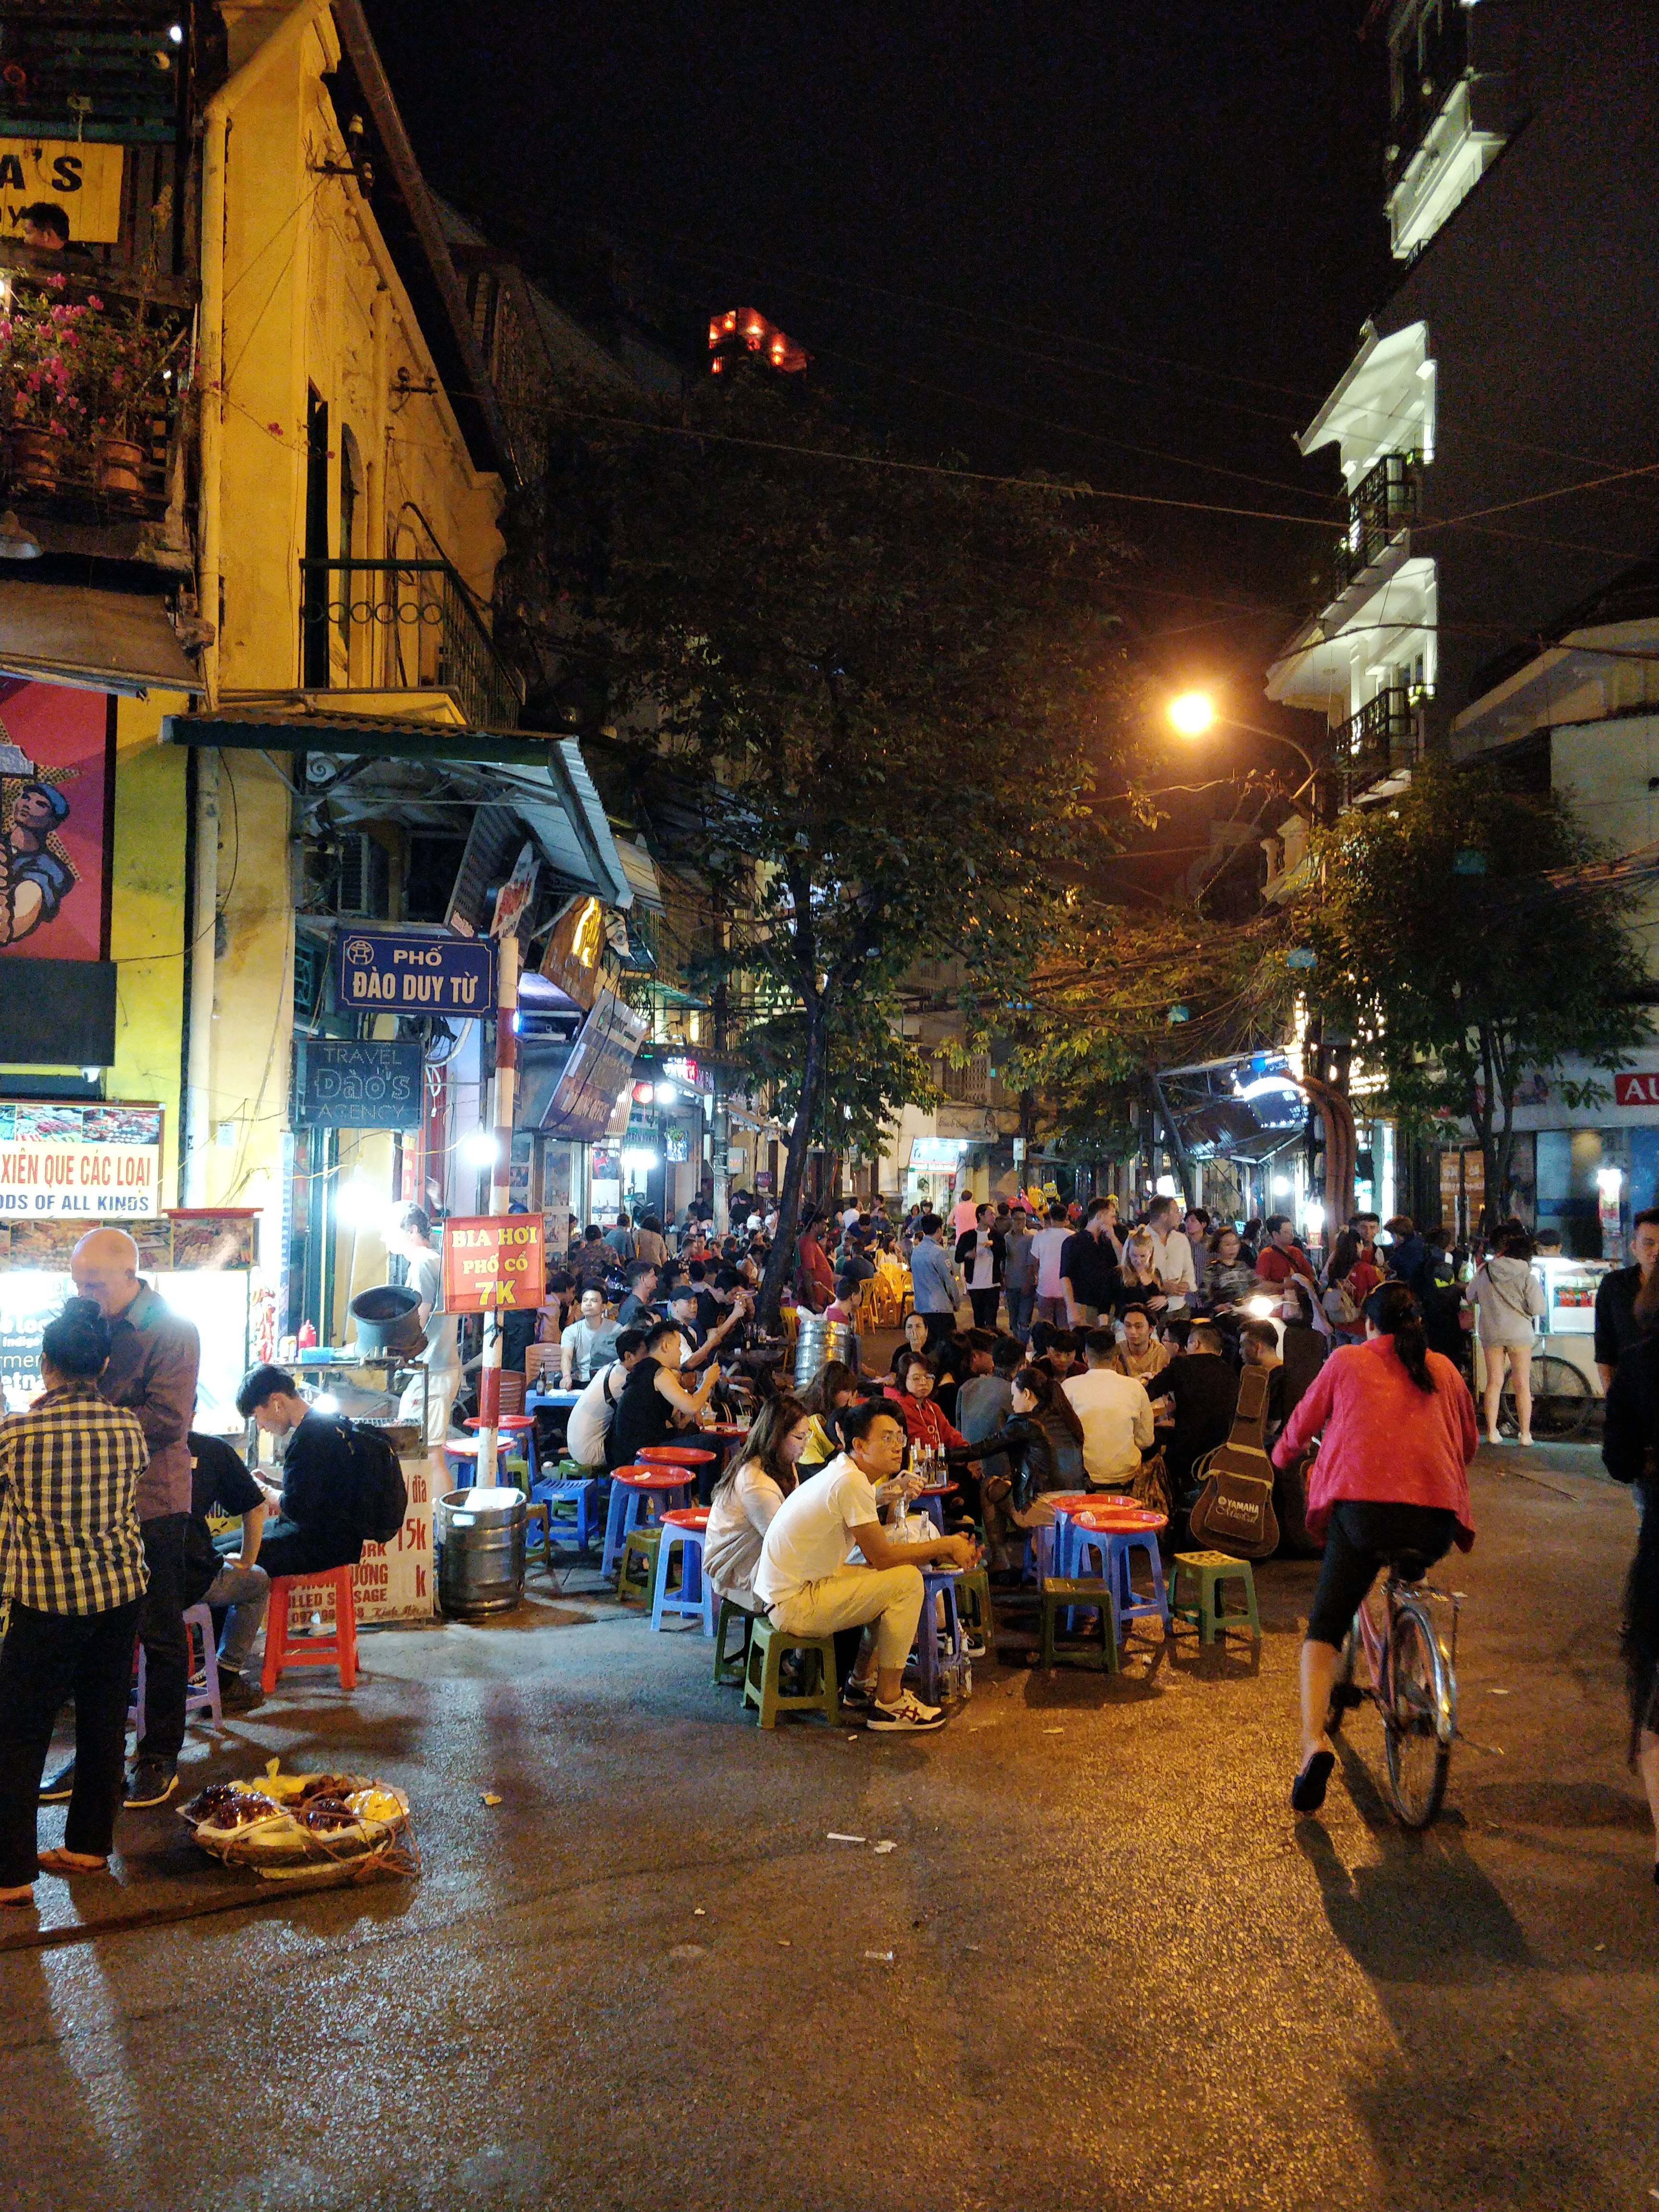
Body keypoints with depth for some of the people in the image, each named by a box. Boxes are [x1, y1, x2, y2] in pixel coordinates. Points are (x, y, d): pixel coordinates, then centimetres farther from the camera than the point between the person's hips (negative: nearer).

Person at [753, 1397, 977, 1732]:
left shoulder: (844, 1474, 10)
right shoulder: (851, 1482, -21)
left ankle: (863, 1681, 24)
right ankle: (889, 1703, -3)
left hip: (788, 1589, 10)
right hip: (793, 1605, -10)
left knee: (897, 1573, 17)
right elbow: (882, 1556, -18)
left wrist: (941, 1551, -1)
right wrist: (945, 1545, -7)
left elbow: (876, 1553, 10)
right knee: (907, 1581, -14)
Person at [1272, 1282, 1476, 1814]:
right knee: (1411, 1579, 36)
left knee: (1325, 1628, 3)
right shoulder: (1444, 1370, 20)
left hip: (1362, 1504, -3)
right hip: (1437, 1518, 3)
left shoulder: (1347, 1361, 14)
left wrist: (1283, 1455, 43)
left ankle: (1314, 1740, -18)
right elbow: (1469, 1444, 30)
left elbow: (1302, 1425, 22)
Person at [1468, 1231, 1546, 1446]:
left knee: (1494, 1382, 10)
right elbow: (1537, 1309, -13)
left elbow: (1471, 1297, 10)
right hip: (1519, 1333, -2)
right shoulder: (1527, 1277, -11)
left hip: (1490, 1333, 2)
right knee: (1522, 1384, 6)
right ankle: (1525, 1433, 9)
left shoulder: (1484, 1271, -2)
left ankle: (1492, 1431, 9)